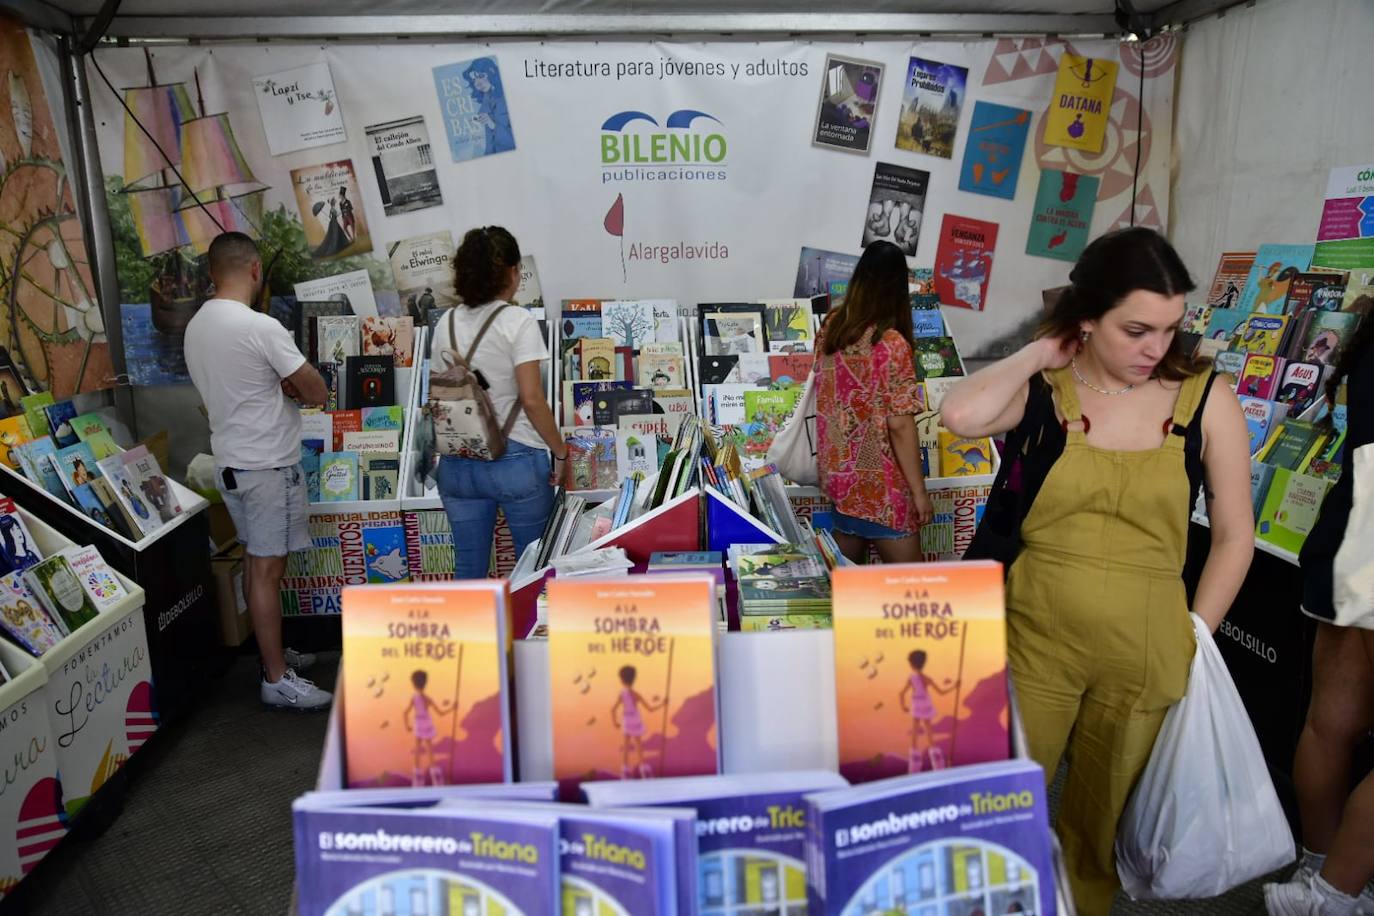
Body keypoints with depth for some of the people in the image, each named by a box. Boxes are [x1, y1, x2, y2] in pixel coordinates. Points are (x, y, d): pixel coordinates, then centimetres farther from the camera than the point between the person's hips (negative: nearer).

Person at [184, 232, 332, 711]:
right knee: (268, 569, -3)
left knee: (255, 562, 17)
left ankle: (273, 652, 31)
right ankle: (277, 679, 6)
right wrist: (291, 385, 4)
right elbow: (317, 393, -16)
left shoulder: (196, 327, 7)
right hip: (268, 466, -9)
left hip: (229, 461, 9)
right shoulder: (261, 328, -20)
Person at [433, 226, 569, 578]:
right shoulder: (518, 321, -9)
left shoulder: (447, 324, 6)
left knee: (468, 568, 12)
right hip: (514, 459, -5)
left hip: (457, 462, 5)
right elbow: (532, 399, -14)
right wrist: (560, 452, -5)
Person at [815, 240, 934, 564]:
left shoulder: (830, 329, 1)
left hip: (838, 473, 7)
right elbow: (900, 426, -19)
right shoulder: (891, 344, -19)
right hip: (878, 484, -7)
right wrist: (919, 491, -12)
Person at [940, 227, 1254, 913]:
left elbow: (1234, 536, 4)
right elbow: (961, 415, -29)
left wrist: (1194, 641, 2)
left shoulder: (1205, 400, -3)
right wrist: (1039, 354, -14)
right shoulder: (1039, 389, -6)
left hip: (1145, 657, 1)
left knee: (1101, 823, 19)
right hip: (1031, 641, -1)